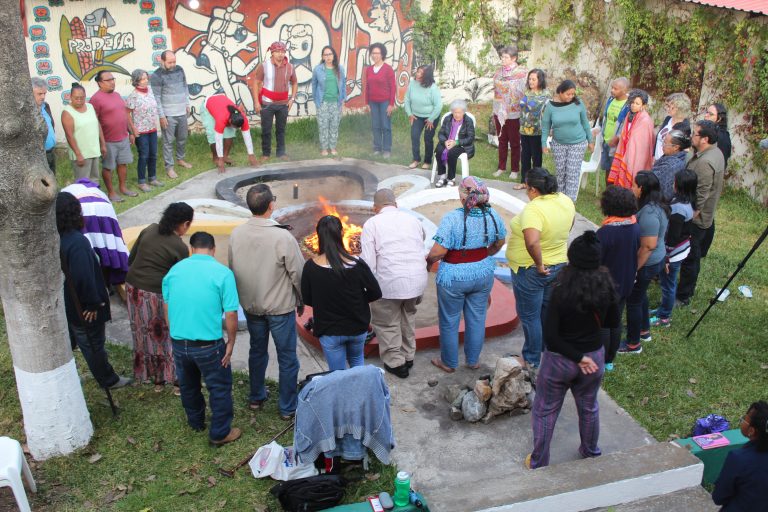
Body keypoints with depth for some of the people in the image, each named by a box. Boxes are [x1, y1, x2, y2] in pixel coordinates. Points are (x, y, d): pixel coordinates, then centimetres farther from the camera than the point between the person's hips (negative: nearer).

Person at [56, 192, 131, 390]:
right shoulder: (77, 242, -31)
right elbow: (83, 277, -33)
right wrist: (92, 303, -20)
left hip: (64, 303, 8)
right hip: (82, 308, -8)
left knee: (68, 339, 25)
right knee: (93, 343, 11)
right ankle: (108, 380, 29)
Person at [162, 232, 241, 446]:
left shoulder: (174, 270, 0)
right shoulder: (223, 273, -12)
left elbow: (167, 307, 10)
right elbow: (230, 314, -14)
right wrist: (231, 342, -1)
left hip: (178, 342, 5)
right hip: (208, 345, -5)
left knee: (188, 385, 25)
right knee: (220, 388, 14)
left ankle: (196, 422, 45)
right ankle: (220, 433, 24)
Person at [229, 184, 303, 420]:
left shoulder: (236, 234, -10)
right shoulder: (283, 237, -24)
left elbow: (233, 269, 1)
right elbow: (298, 274, -16)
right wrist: (301, 300, 2)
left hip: (250, 305, 5)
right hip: (280, 307, -5)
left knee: (257, 351, 24)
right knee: (287, 358, 11)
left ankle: (256, 398, 40)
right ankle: (287, 408, 23)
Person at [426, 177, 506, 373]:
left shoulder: (452, 218, -25)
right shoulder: (492, 215, -8)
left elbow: (438, 252, -25)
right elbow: (499, 243, 9)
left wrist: (429, 261, -4)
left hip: (453, 278, -4)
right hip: (483, 275, 5)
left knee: (449, 321, 15)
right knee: (477, 319, 19)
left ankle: (449, 363, 31)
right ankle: (473, 361, 35)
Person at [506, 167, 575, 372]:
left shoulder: (533, 210, -30)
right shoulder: (565, 200, -6)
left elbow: (532, 242, -44)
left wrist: (539, 264, -28)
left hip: (530, 272, -8)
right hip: (559, 265, 8)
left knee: (530, 317, 11)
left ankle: (532, 360, 26)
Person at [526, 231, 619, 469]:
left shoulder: (562, 291, -27)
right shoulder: (607, 287, -15)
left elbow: (550, 337, -24)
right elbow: (613, 323, 2)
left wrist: (578, 357, -14)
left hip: (560, 361, -4)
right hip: (594, 357, 4)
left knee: (544, 411, 16)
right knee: (589, 407, 28)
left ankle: (539, 464, 30)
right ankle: (591, 453, 49)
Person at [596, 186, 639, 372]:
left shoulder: (605, 232, -27)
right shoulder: (635, 227, -6)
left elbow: (595, 263, -20)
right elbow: (636, 254, 6)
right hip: (626, 284, 6)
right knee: (615, 322, 19)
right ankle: (609, 361, 33)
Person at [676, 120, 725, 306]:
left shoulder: (705, 162, -29)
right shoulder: (716, 152, 5)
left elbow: (700, 197, -28)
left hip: (695, 218, -10)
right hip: (706, 215, 10)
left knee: (689, 258, 2)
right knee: (694, 255, 23)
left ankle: (683, 297, 13)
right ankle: (689, 288, 39)